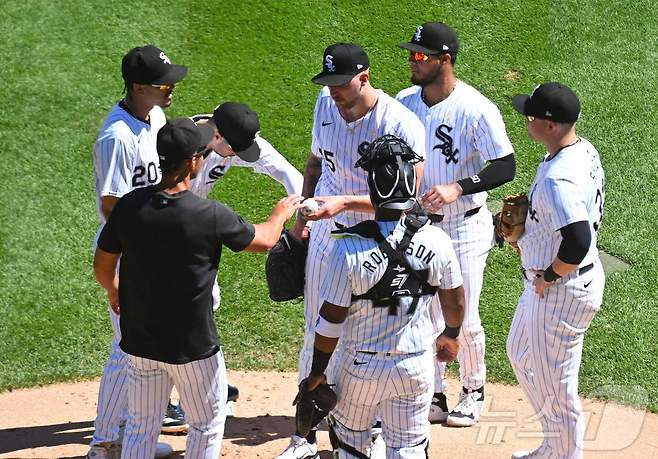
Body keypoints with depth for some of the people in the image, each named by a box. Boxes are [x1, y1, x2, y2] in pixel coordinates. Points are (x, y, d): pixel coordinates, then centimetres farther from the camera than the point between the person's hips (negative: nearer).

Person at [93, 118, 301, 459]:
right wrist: (280, 214, 18)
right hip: (192, 346, -4)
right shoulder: (209, 215, -22)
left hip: (139, 341, 4)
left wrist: (113, 291, 24)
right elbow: (263, 240, -5)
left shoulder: (129, 205, -11)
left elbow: (102, 266, 1)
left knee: (141, 428, 16)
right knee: (207, 425, 17)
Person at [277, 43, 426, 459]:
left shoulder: (401, 125, -22)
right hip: (326, 237, 6)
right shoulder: (326, 105, -1)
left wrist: (342, 202, -33)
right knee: (317, 335, 13)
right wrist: (302, 215, 13)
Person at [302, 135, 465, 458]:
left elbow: (331, 320, -14)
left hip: (362, 365, -2)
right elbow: (455, 301, 2)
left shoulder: (348, 247, -21)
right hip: (417, 365, 2)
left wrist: (317, 371, 0)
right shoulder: (435, 240, -14)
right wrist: (450, 335, 23)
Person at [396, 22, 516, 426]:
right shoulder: (404, 102, 0)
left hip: (465, 229, -5)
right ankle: (434, 396, 25)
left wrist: (457, 188, -28)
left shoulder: (476, 109, -18)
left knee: (464, 319, 5)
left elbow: (506, 167, -17)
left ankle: (474, 392, 26)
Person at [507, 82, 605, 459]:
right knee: (522, 356, 28)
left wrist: (548, 278, -19)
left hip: (560, 291, -11)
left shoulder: (557, 180, -31)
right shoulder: (584, 151, 1)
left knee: (556, 387, 6)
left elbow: (577, 243, -36)